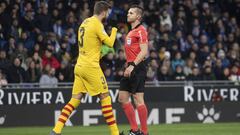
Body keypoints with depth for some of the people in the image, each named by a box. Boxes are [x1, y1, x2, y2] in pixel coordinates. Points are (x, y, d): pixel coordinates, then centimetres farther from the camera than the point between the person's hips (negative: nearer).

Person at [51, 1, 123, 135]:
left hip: (79, 66, 8)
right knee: (105, 97, 2)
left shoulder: (85, 22, 13)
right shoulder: (97, 24, -12)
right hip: (91, 67, -8)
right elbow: (110, 42, -7)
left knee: (75, 99, 5)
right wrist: (114, 31, 9)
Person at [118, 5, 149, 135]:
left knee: (138, 99, -11)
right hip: (130, 68, 10)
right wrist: (128, 66, 18)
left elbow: (144, 51, -18)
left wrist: (132, 66, -24)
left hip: (137, 67, -10)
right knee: (122, 98, 8)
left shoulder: (141, 30, -9)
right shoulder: (131, 32, 21)